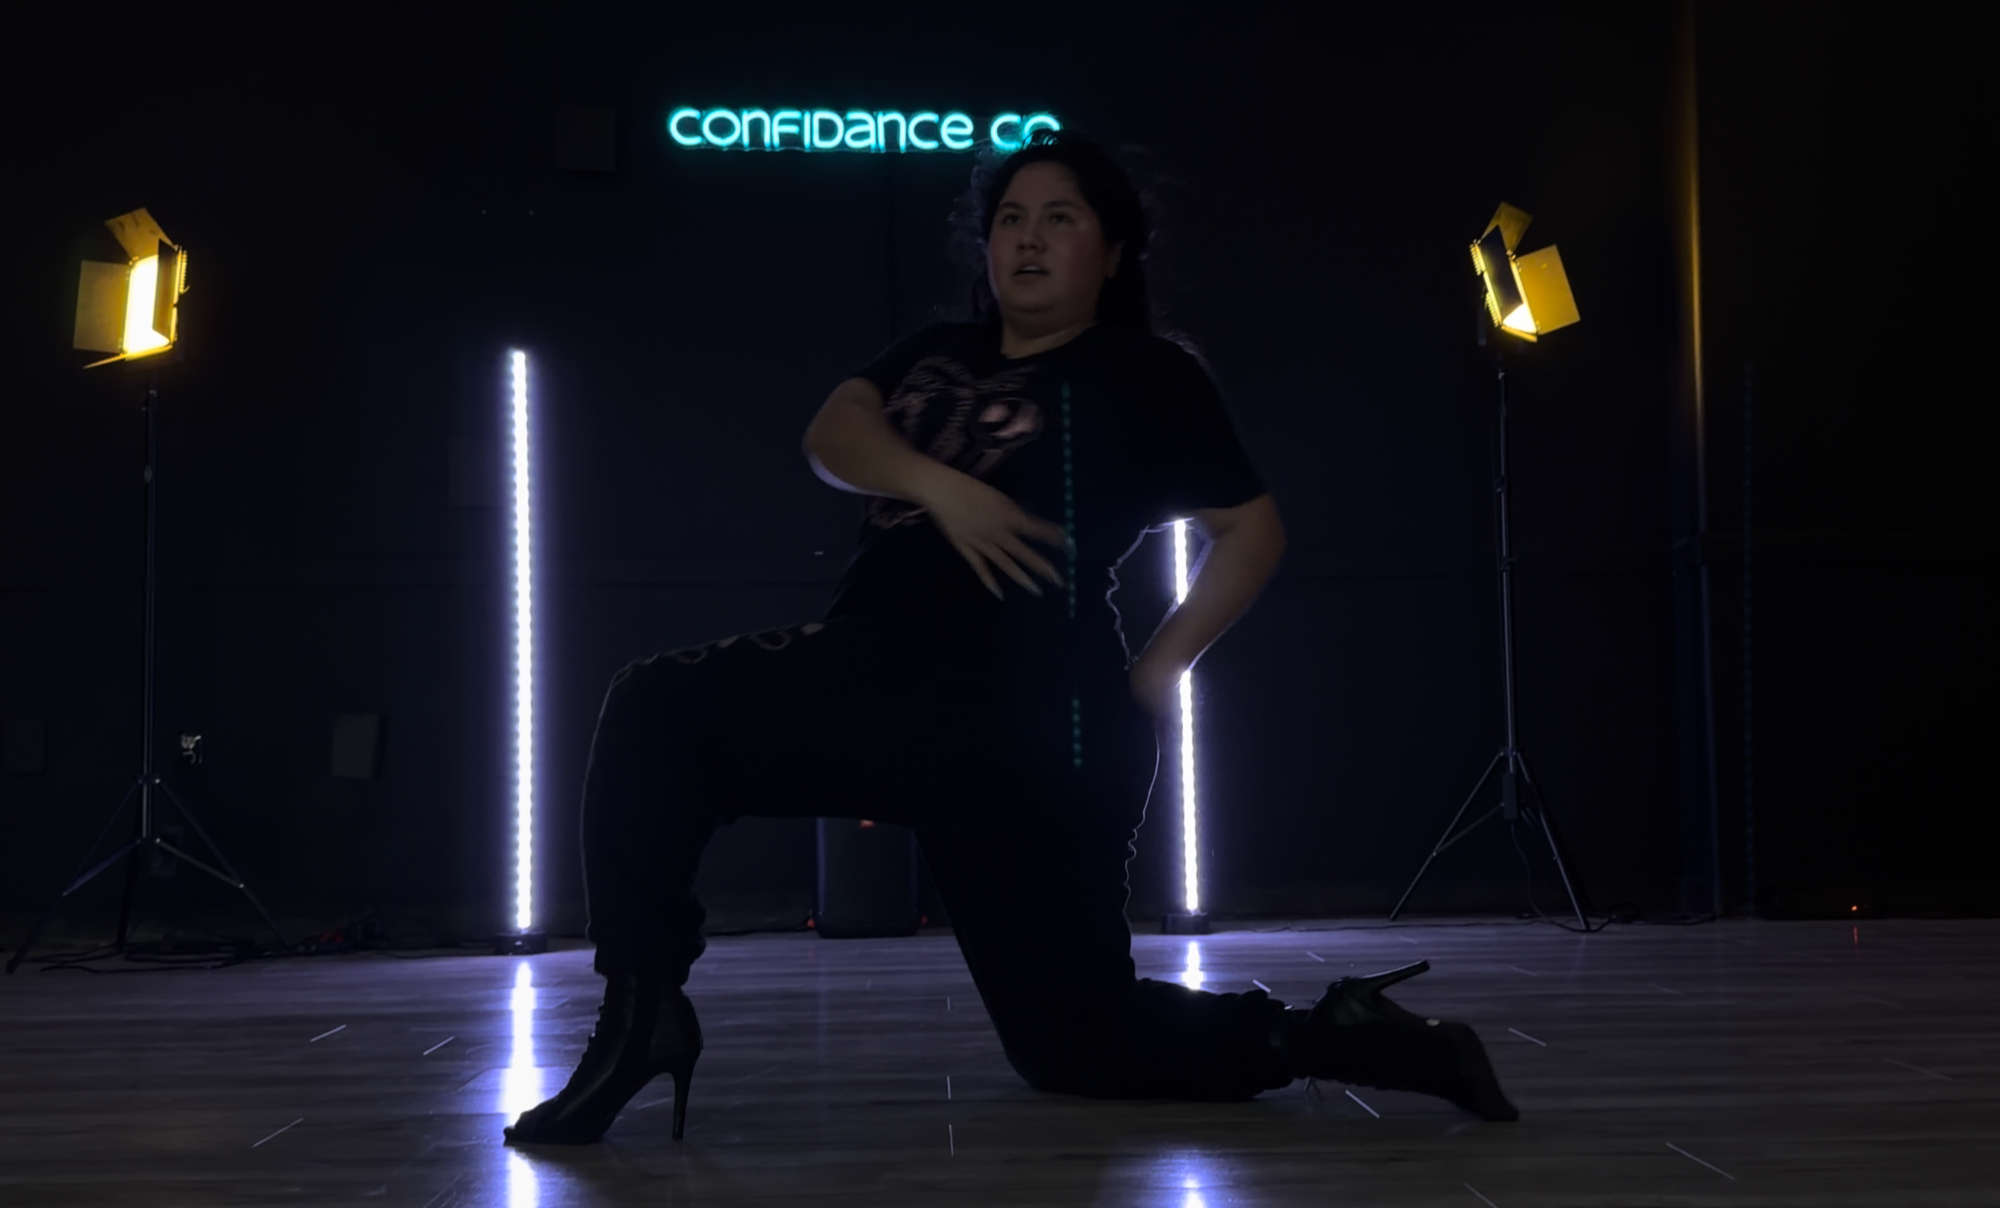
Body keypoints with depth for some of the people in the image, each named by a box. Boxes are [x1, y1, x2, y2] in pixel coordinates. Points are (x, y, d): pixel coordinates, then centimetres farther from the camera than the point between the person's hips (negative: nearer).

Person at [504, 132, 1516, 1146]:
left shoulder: (1141, 375, 2)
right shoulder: (938, 356, 19)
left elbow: (1253, 530, 2)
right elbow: (831, 434, 3)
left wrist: (1155, 673, -5)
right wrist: (938, 483, -16)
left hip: (1013, 713, -8)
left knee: (658, 711, -11)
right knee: (1076, 1043, 13)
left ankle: (638, 1014, -9)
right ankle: (1339, 1037, 17)